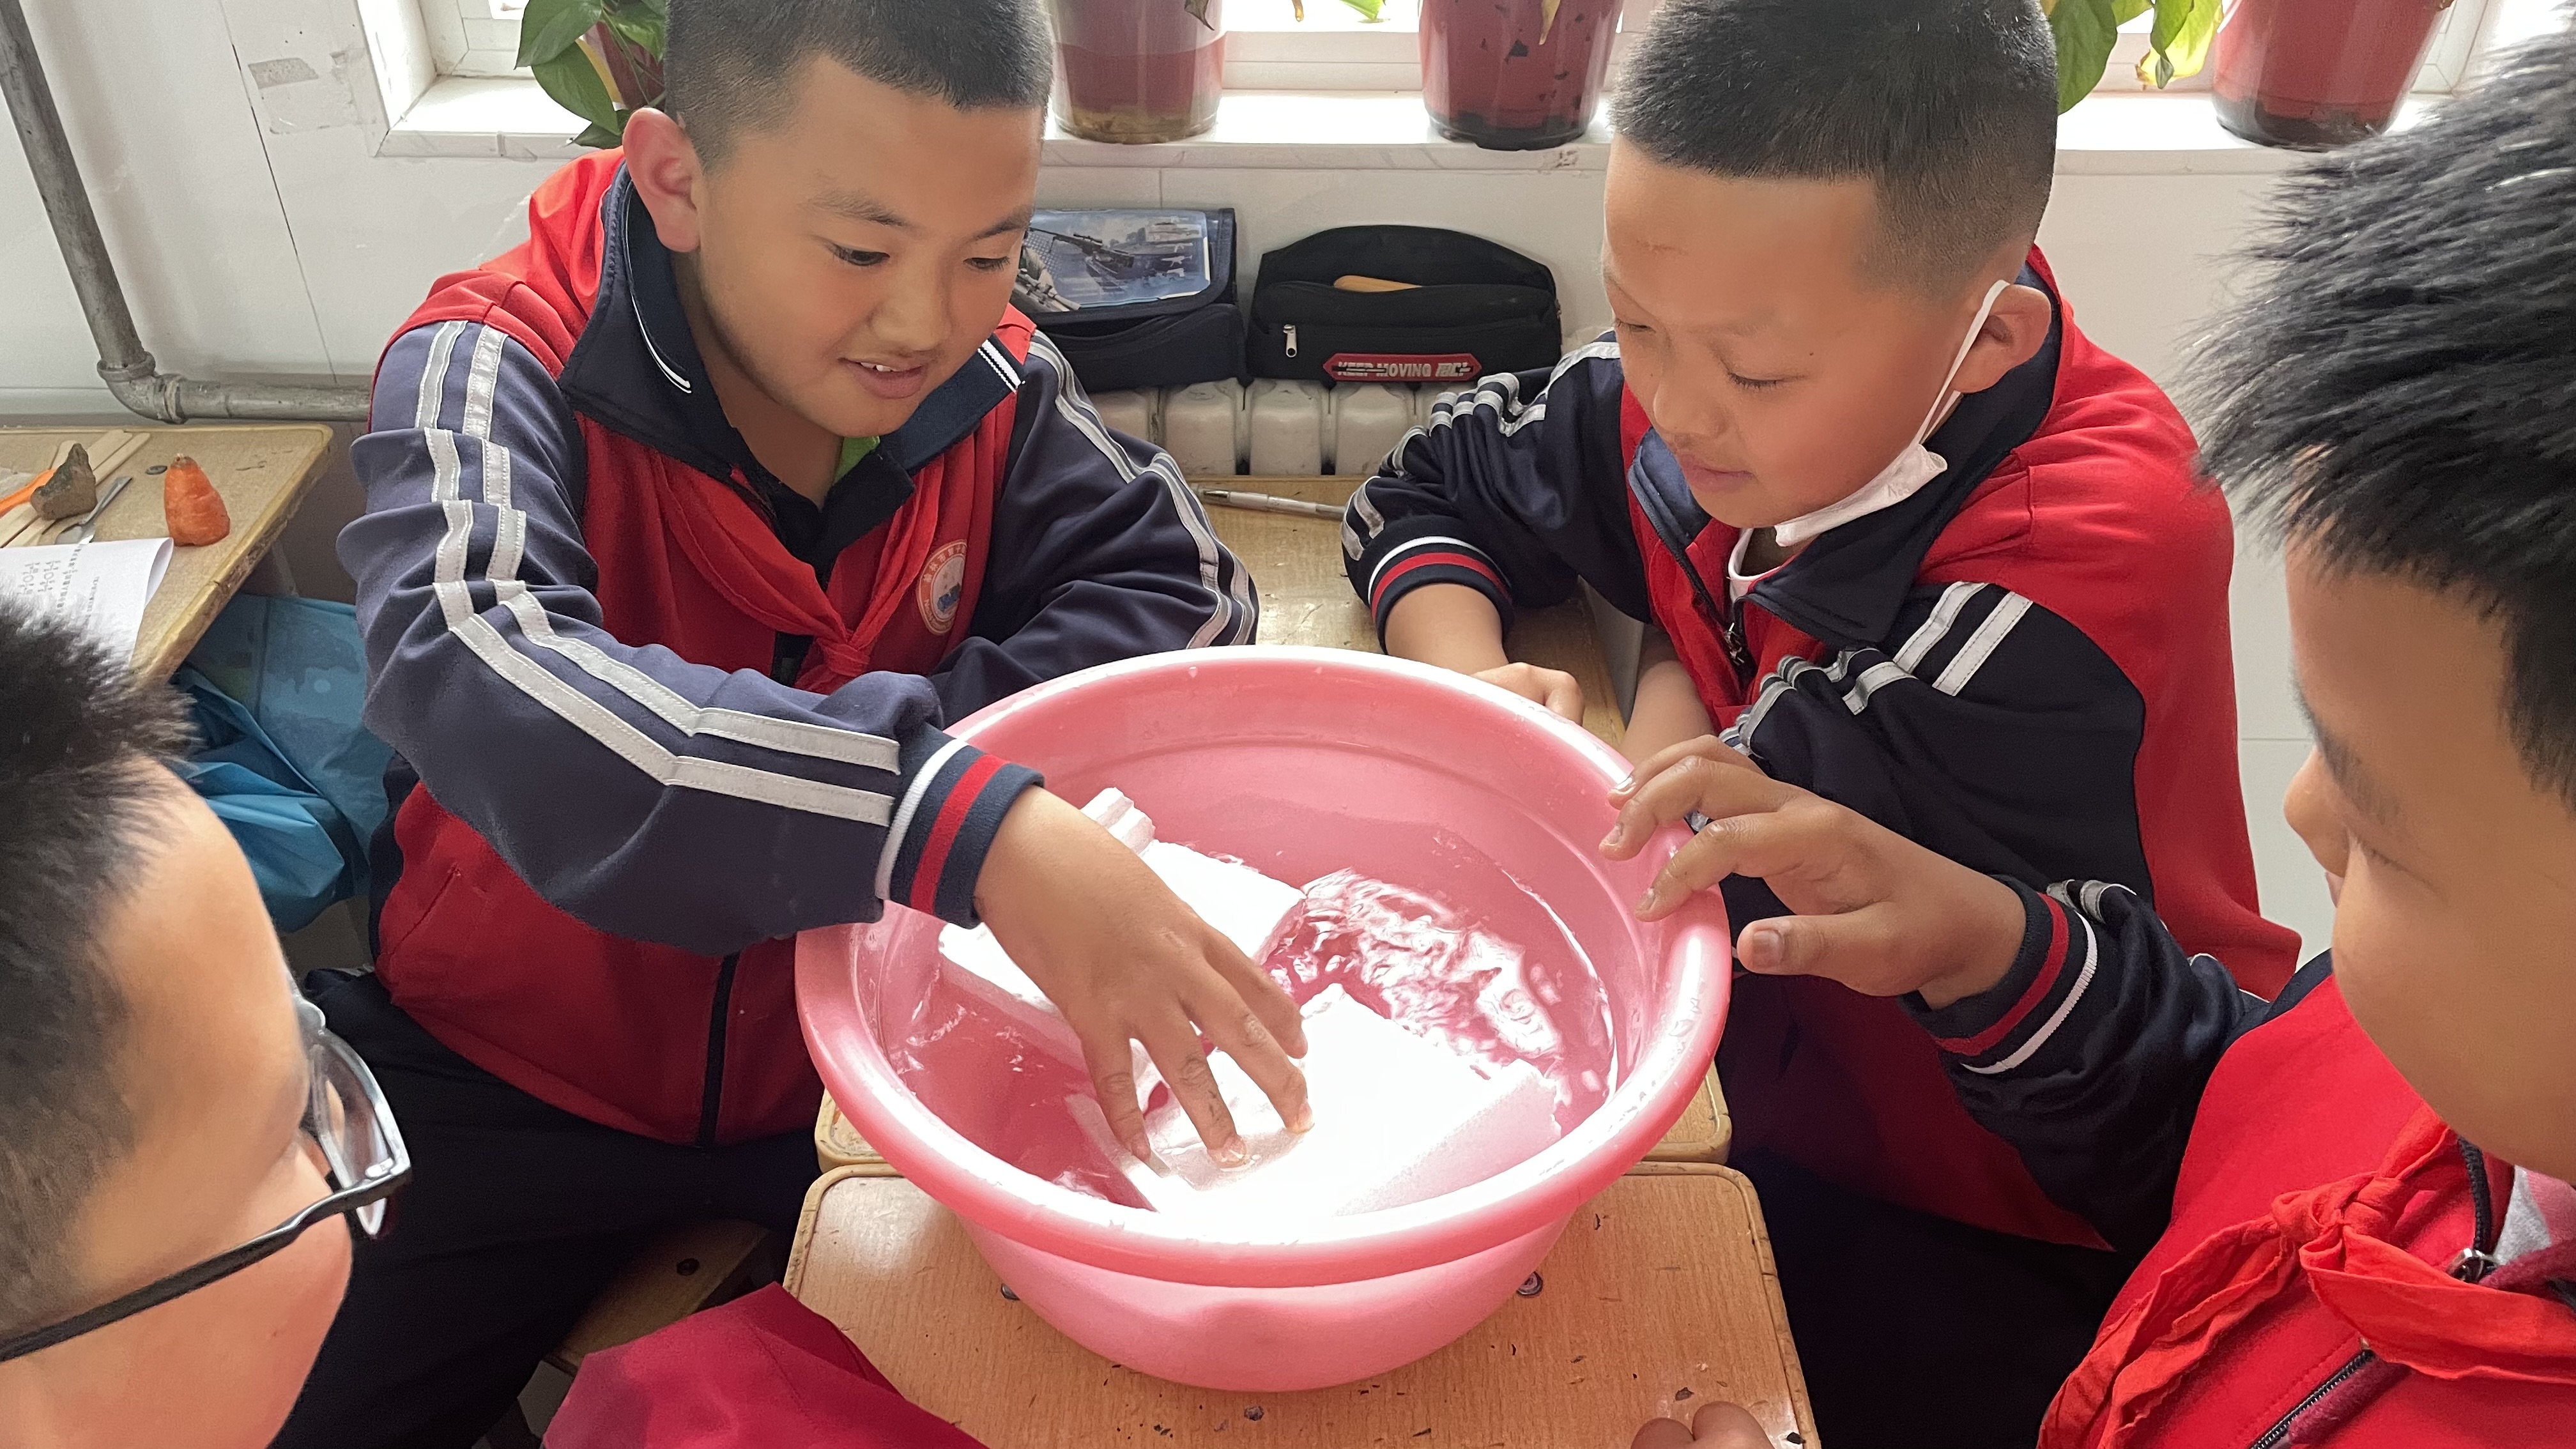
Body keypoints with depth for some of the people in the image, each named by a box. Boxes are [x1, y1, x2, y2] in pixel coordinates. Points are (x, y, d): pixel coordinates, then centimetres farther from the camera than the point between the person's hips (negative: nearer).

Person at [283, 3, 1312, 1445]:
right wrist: (951, 809, -51)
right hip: (520, 1081, -2)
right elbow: (474, 680, -37)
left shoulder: (991, 384, -9)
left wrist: (886, 750, -26)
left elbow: (1184, 591, -11)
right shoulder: (505, 370, -20)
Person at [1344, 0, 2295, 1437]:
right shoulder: (1708, 395, -11)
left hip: (2032, 1234, -6)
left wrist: (1674, 680, -12)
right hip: (1771, 1095, 6)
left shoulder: (2092, 551, -32)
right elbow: (1425, 495, 5)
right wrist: (1475, 690, -13)